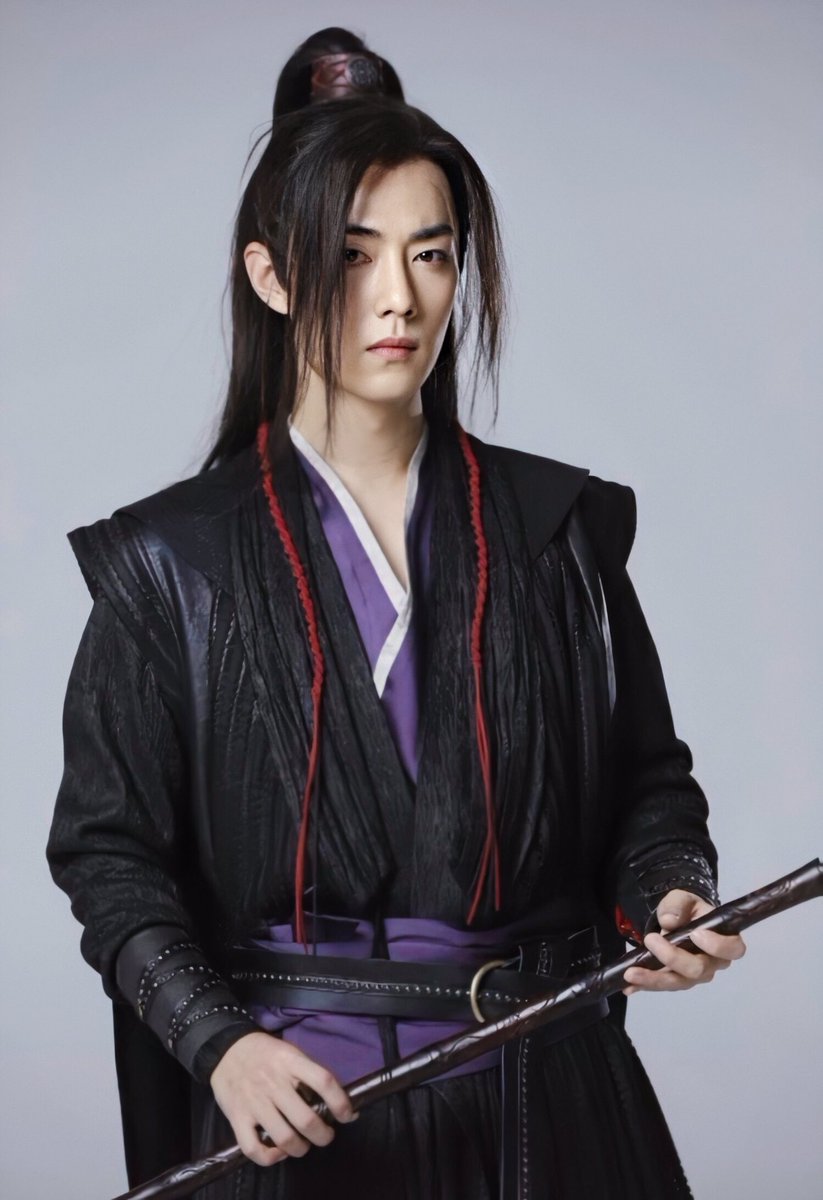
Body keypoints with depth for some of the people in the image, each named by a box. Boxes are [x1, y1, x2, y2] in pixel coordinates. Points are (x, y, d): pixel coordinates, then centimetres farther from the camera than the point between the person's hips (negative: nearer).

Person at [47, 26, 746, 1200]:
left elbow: (646, 781, 9)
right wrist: (218, 1043, -16)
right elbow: (107, 844, -2)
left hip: (541, 1095, 2)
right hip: (293, 1103, -2)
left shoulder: (559, 528, 3)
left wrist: (667, 894, -12)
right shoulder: (173, 561, -2)